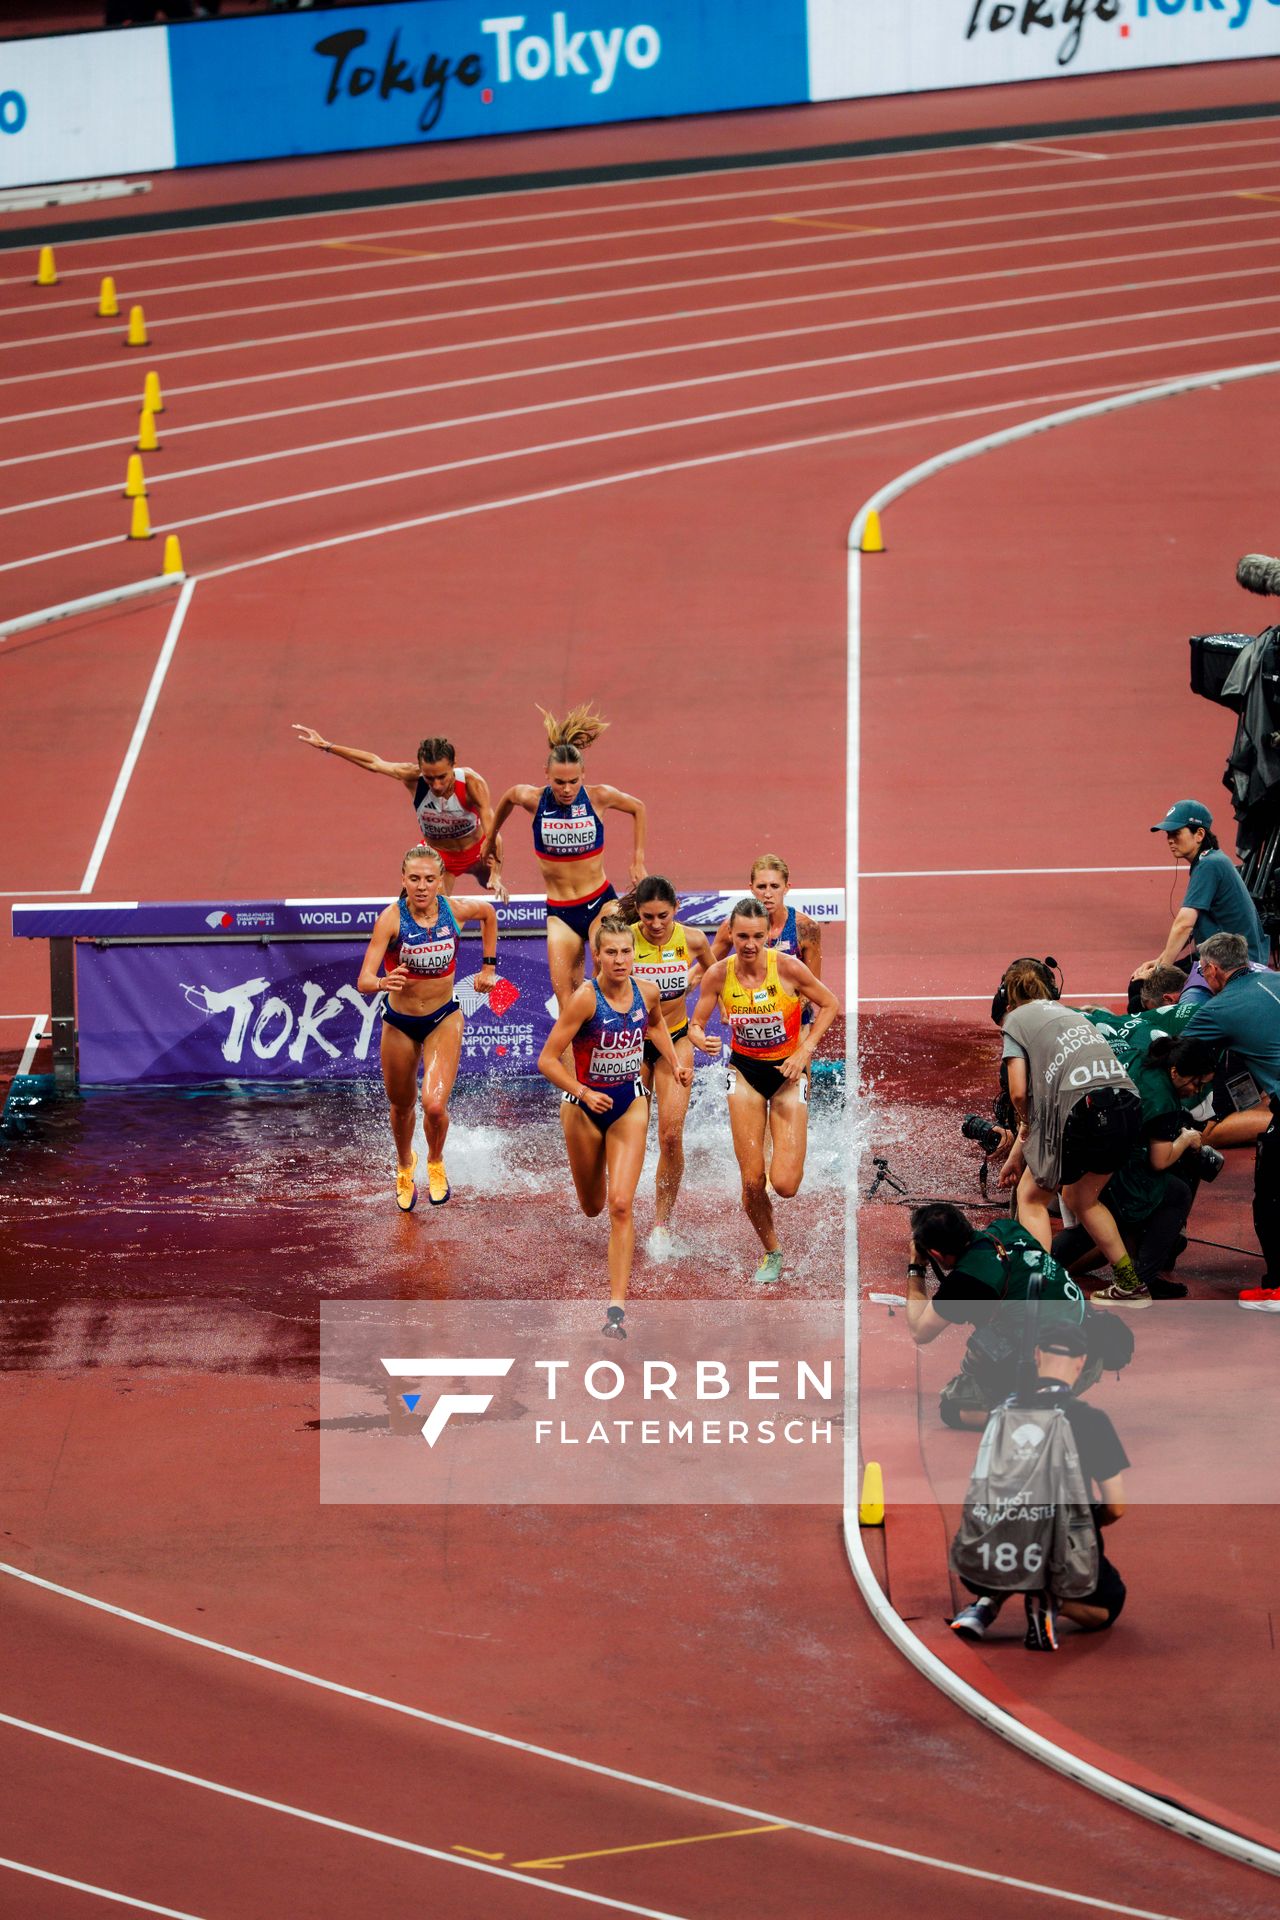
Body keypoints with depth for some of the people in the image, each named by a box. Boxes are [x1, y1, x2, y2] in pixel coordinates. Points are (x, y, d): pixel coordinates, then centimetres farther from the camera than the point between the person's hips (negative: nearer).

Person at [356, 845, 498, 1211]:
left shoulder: (455, 910, -16)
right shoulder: (391, 918, -23)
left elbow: (489, 913, 10)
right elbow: (363, 981, -29)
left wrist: (489, 967, 11)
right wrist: (383, 982, -52)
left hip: (443, 1019, 0)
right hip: (399, 1023, 0)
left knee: (434, 1105, -17)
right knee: (401, 1106, 18)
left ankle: (436, 1163, 16)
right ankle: (405, 1167, 51)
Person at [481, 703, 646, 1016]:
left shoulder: (599, 797, -9)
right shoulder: (534, 800, -8)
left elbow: (638, 808, 11)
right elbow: (507, 799, 17)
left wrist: (638, 860, 11)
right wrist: (491, 837, 31)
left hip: (600, 902, -1)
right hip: (559, 912, 2)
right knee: (566, 1000, -4)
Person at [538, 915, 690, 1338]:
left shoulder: (647, 992, -7)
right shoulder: (584, 998, -21)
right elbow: (547, 1059, -20)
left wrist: (674, 1061, 7)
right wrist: (583, 1093, -32)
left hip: (630, 1105, 2)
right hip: (585, 1106, -2)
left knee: (620, 1205, -13)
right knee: (592, 1207, 15)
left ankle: (617, 1306, -13)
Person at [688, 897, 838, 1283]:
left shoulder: (788, 968, -19)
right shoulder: (718, 975, -12)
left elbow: (829, 1005, -4)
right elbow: (696, 1025, -1)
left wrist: (805, 1050, -13)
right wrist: (703, 1040, -25)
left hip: (787, 1070, -2)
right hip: (745, 1070, 2)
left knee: (784, 1184, -12)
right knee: (752, 1182, -3)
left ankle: (792, 1157, 26)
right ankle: (771, 1254, 23)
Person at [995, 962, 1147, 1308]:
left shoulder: (1016, 1020, 10)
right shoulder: (1068, 1013, 30)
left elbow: (1020, 1093, -2)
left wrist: (1026, 1125, 20)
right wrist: (1016, 1155, 35)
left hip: (1086, 1112, -6)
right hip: (1129, 1108, 6)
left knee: (1031, 1196, 15)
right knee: (1080, 1198, 28)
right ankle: (1130, 1285, 30)